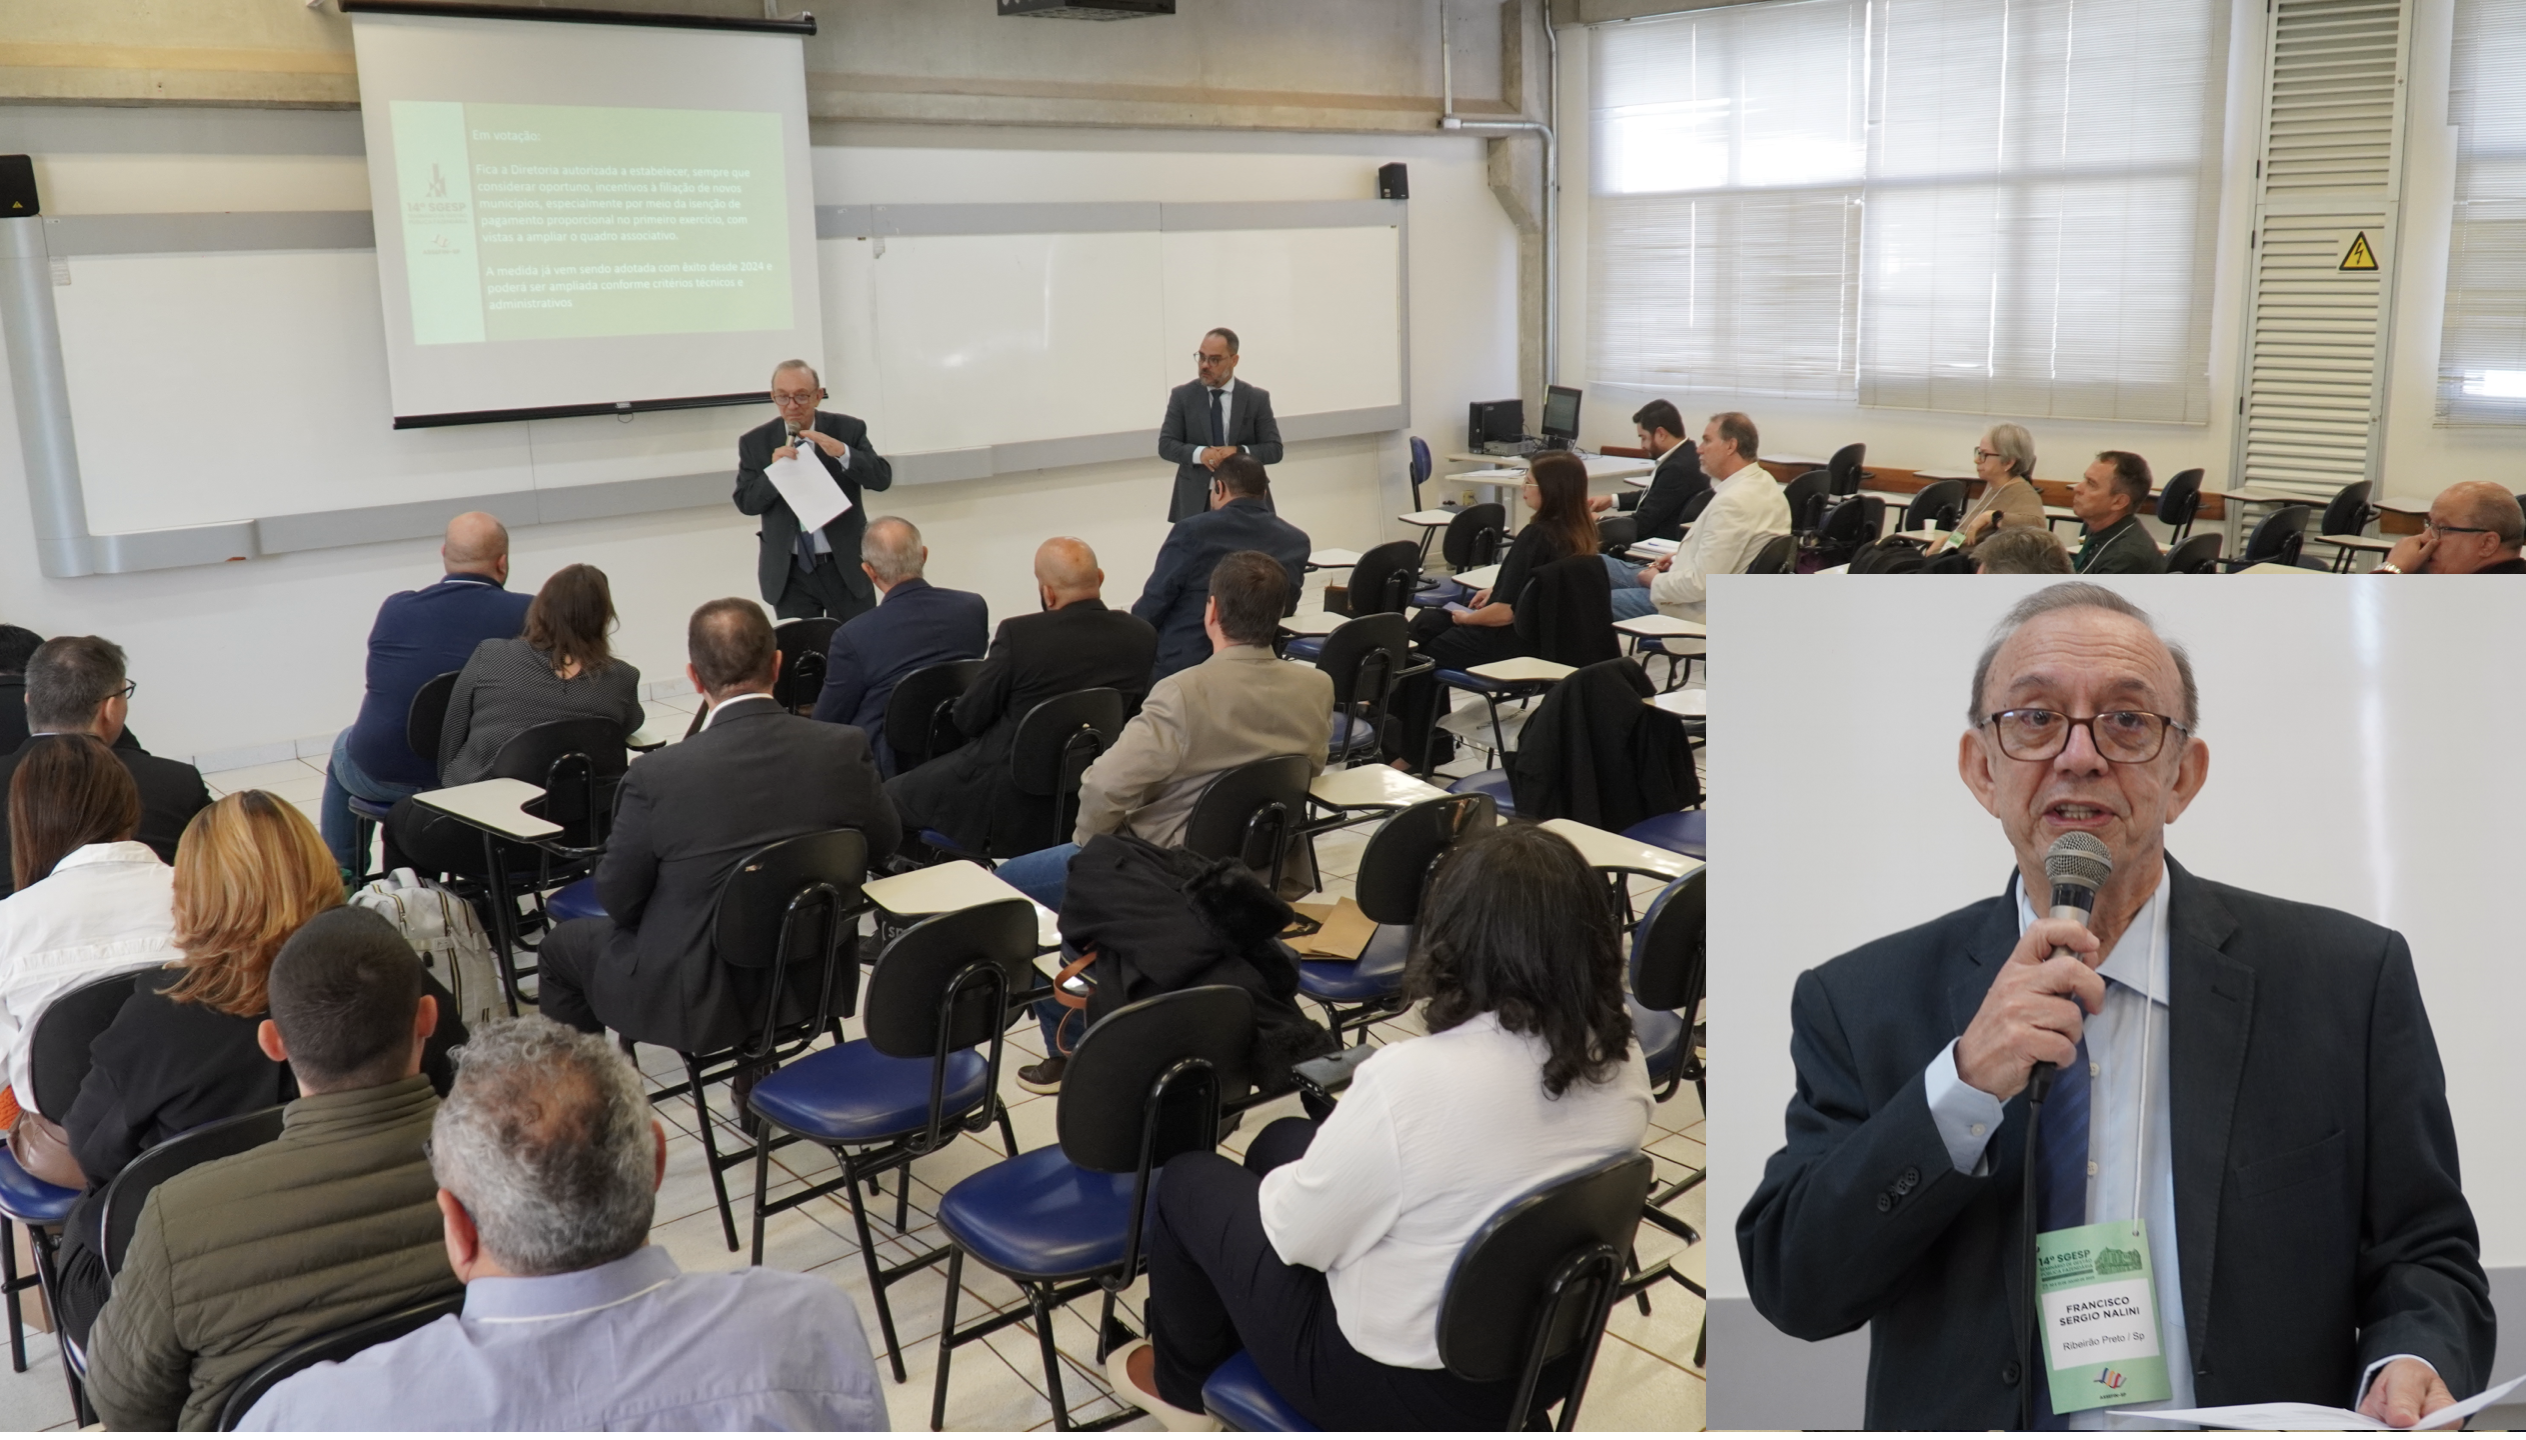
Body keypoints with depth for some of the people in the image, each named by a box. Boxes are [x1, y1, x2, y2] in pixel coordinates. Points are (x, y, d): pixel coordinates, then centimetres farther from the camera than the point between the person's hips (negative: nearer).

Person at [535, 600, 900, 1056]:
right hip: (814, 985, 4)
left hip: (696, 1003, -4)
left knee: (563, 945, 24)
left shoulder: (657, 775, -24)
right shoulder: (845, 749, -17)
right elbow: (883, 841, 1)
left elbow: (618, 899, -11)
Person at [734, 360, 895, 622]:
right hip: (788, 573, 1)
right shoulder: (754, 442, -2)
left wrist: (842, 453, -27)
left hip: (846, 566, -1)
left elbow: (882, 478, -11)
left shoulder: (848, 429, -4)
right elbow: (745, 503, -3)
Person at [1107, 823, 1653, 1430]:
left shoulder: (1412, 1080, -32)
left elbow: (1297, 1236, -18)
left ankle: (1180, 1382, 39)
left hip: (1407, 1387, -6)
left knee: (1190, 1179, 16)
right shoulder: (1623, 1063, -12)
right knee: (1283, 1139, 24)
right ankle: (1240, 1339, 44)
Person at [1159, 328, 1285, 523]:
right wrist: (1199, 453, -19)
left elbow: (1274, 449, 2)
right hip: (1196, 502, 0)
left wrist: (1240, 452, -18)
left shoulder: (1257, 398, 4)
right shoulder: (1182, 395, 5)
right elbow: (1165, 445, 1)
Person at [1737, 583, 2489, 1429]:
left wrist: (2412, 1367, -16)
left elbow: (2426, 1261, 4)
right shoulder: (1860, 1002, -1)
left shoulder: (2354, 979, 0)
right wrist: (1964, 1088, -17)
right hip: (1966, 1418, 0)